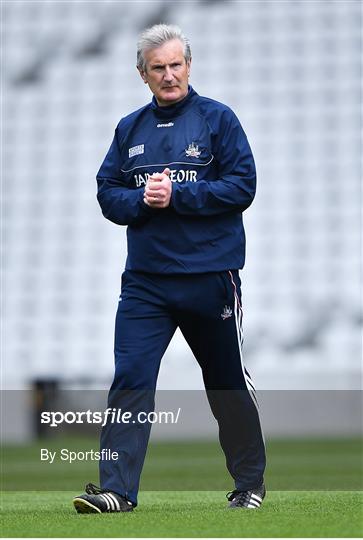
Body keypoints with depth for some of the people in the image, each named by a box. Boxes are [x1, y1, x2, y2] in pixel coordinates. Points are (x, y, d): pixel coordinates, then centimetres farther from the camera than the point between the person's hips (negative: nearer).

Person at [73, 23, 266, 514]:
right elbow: (107, 193, 10)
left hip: (211, 276, -3)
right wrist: (141, 199, -11)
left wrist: (176, 195, -17)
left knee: (227, 383, 10)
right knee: (130, 380, -8)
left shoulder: (217, 119, -2)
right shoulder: (130, 129, 10)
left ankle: (250, 482, 25)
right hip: (144, 280, 3)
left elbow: (242, 186, -9)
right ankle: (117, 489, -8)